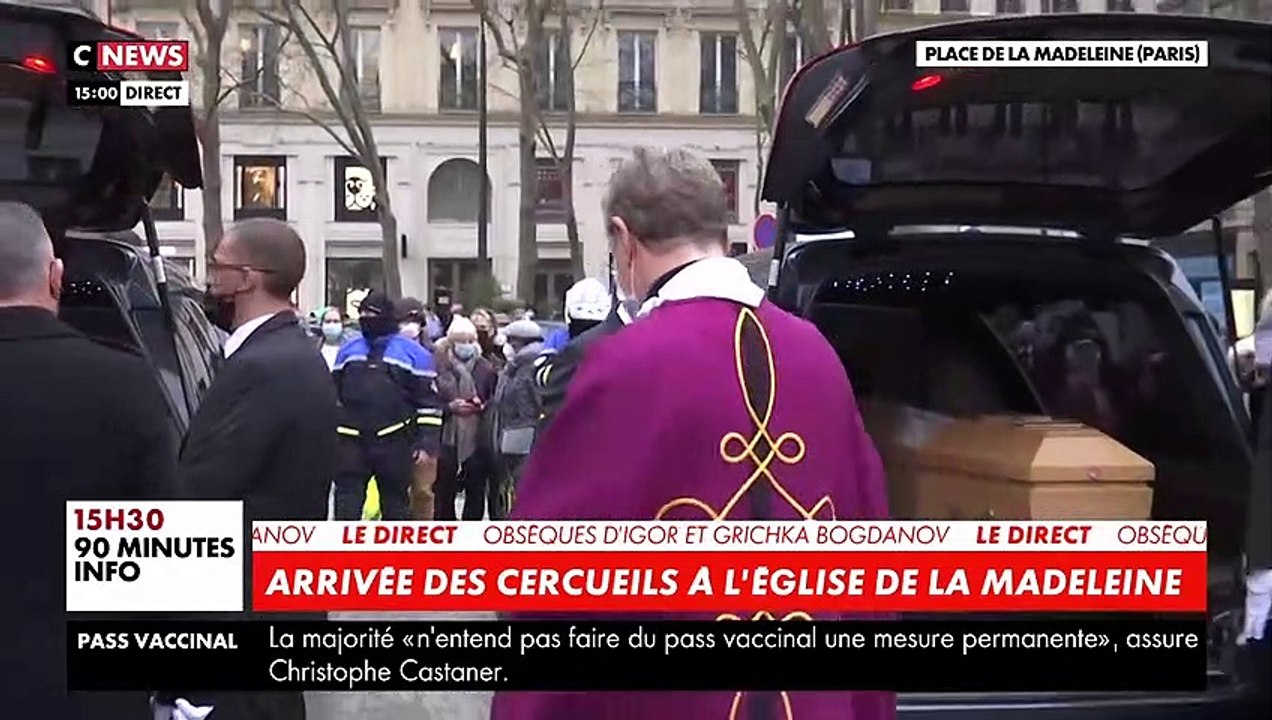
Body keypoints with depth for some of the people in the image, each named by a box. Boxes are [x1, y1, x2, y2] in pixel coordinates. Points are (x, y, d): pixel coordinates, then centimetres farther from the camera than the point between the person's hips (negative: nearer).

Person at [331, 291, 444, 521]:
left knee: (395, 504, 9)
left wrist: (427, 443, -9)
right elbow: (333, 394, 17)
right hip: (351, 440, 3)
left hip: (394, 441, -3)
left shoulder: (412, 352, -1)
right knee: (346, 505, 3)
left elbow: (429, 402, -3)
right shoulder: (349, 350, 11)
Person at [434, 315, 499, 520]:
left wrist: (483, 406, -12)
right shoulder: (439, 368, -3)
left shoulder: (486, 369, 4)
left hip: (477, 441, 1)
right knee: (444, 494, 3)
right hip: (447, 440, -1)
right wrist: (450, 407, -17)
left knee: (476, 495, 7)